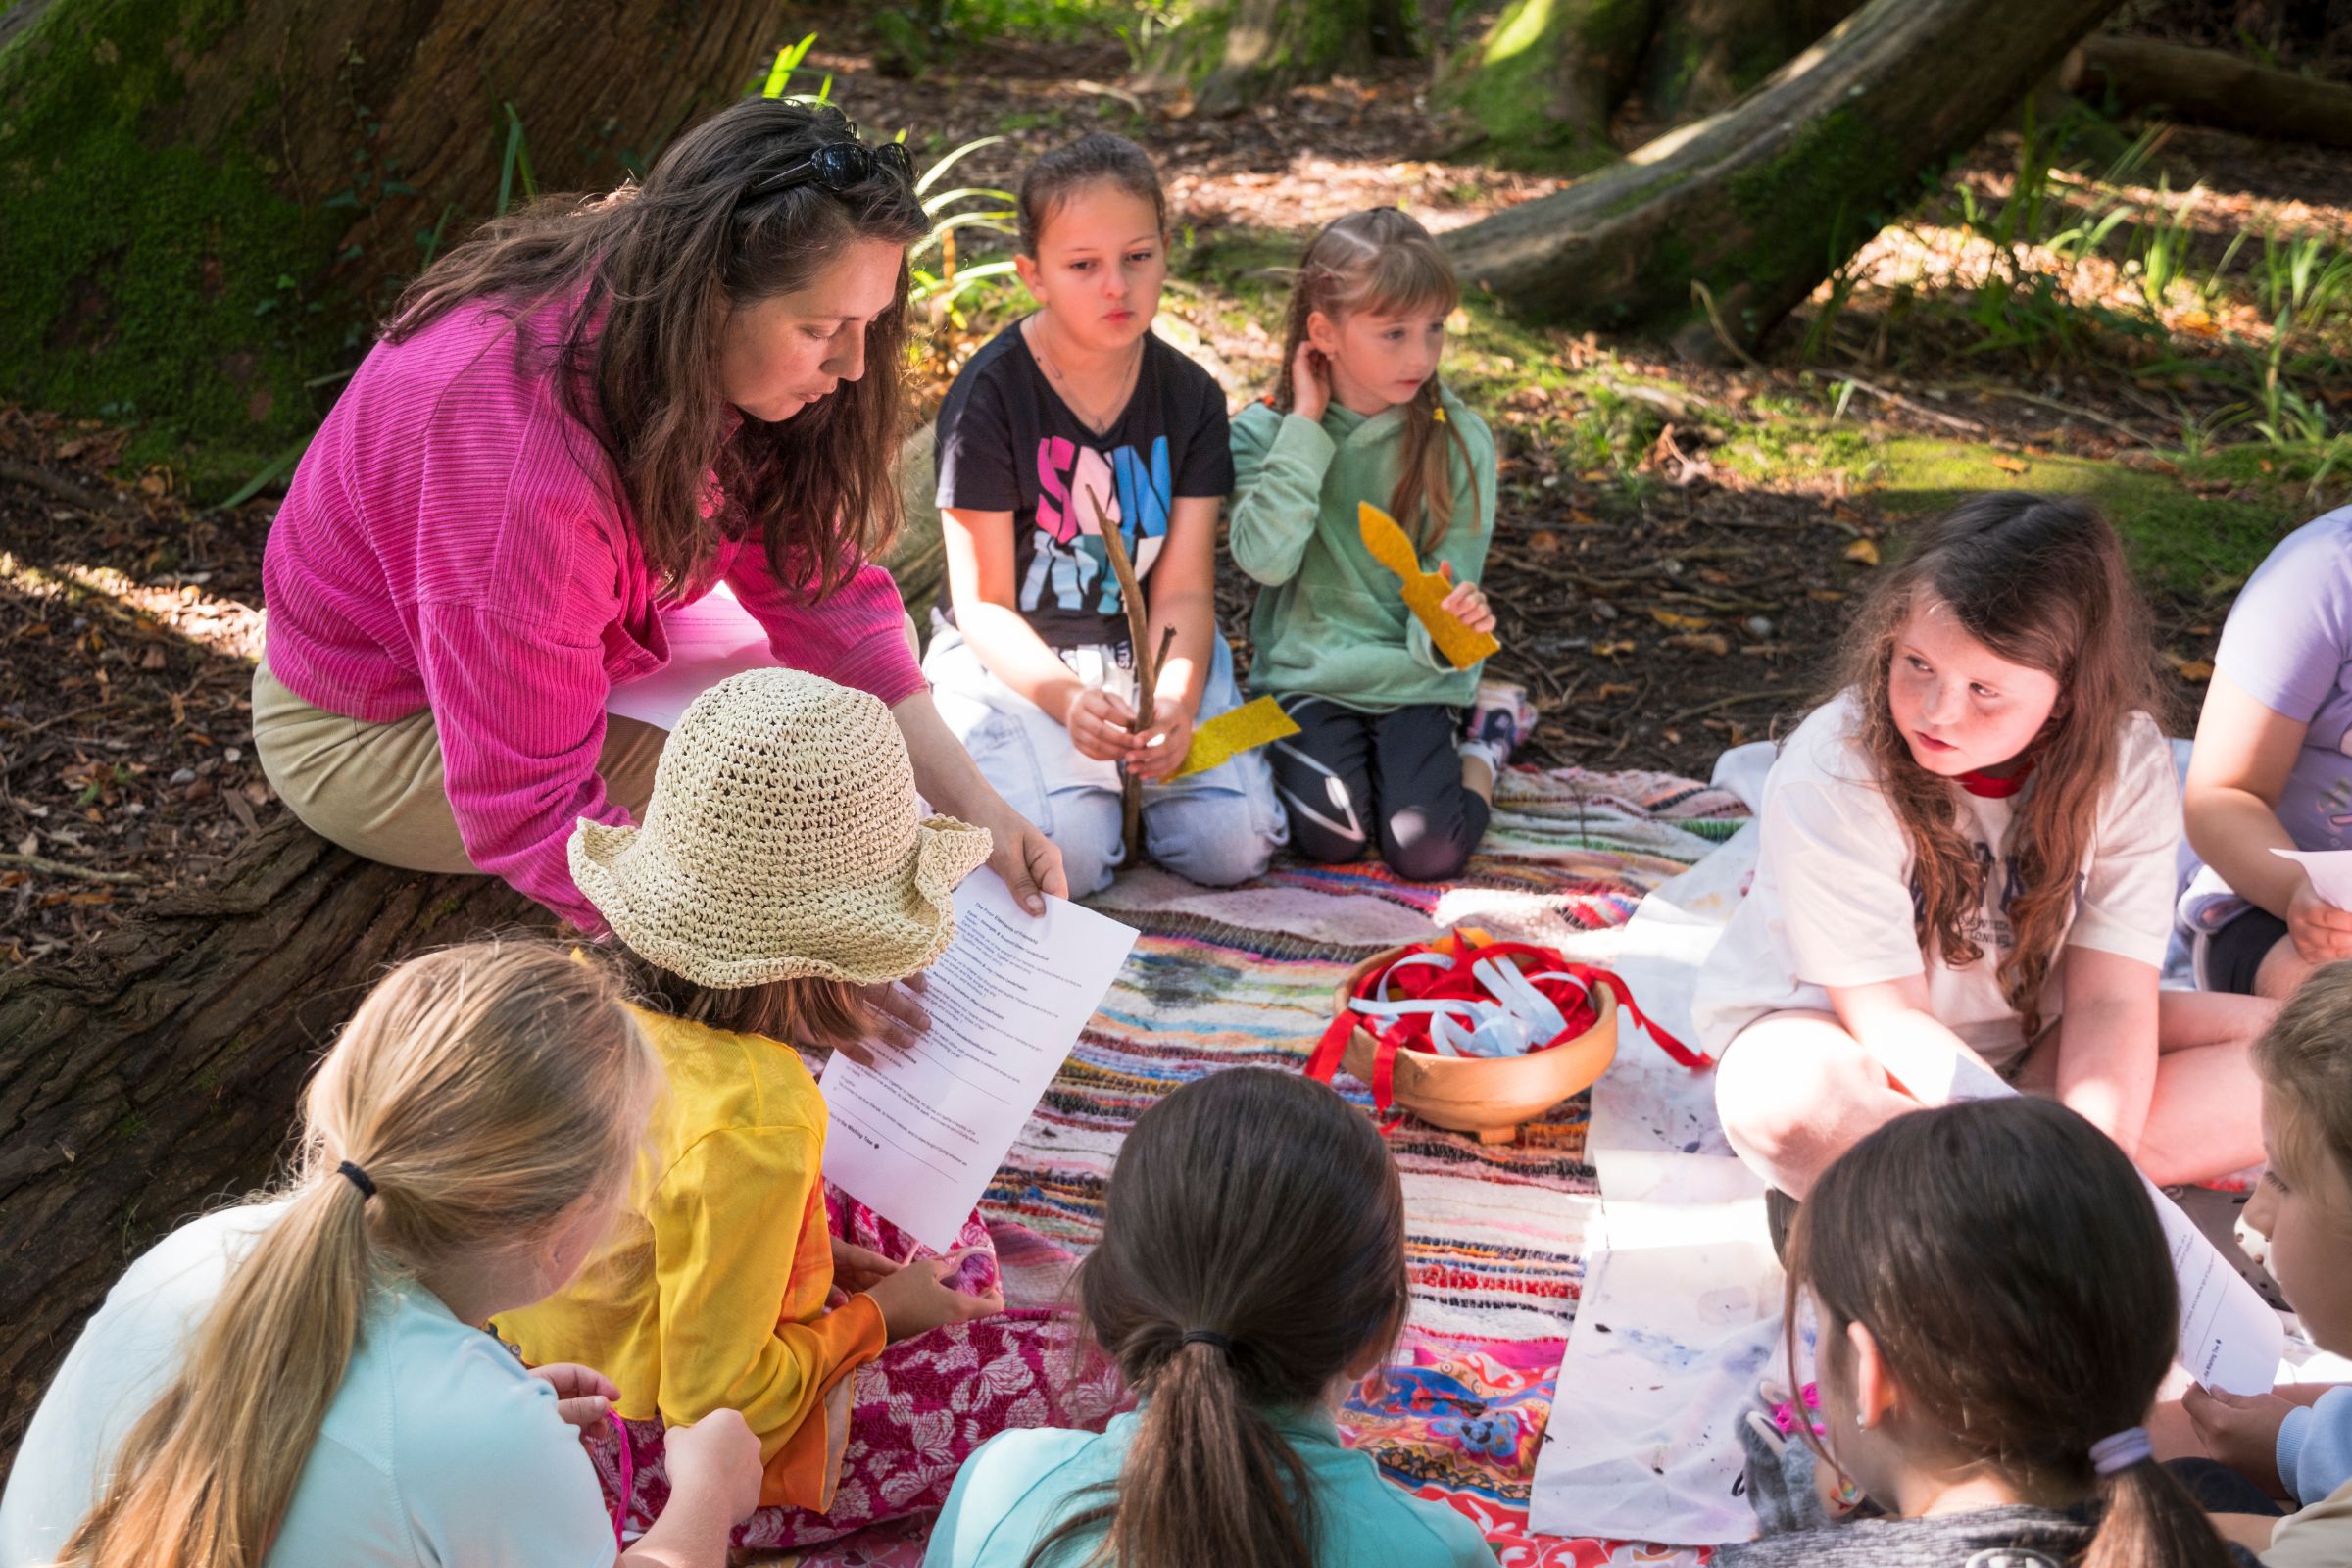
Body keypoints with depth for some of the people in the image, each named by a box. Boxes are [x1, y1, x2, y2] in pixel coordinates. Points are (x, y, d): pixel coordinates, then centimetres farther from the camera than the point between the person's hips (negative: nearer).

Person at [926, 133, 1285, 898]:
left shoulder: (1190, 398, -2)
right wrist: (1067, 698, -31)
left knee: (1231, 845, -18)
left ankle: (1129, 770, 12)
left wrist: (1175, 703, -27)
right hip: (1014, 658, -3)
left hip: (1147, 650, 3)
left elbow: (1183, 593, -5)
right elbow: (984, 604, -12)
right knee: (1065, 858, -26)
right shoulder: (988, 397, -13)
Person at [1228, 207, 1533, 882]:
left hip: (1413, 679, 0)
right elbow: (1265, 559, -20)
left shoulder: (1458, 440, -4)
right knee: (1331, 836, -24)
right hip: (1307, 674, 0)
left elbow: (1449, 581, -5)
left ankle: (1481, 746, 12)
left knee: (1427, 850, -20)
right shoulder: (1263, 433, -5)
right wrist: (1307, 431, -17)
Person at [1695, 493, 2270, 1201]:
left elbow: (2109, 997, -15)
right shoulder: (1832, 775, -24)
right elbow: (1889, 1018, -24)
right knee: (1788, 1097, -40)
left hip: (2028, 1047, 6)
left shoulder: (2128, 765, -12)